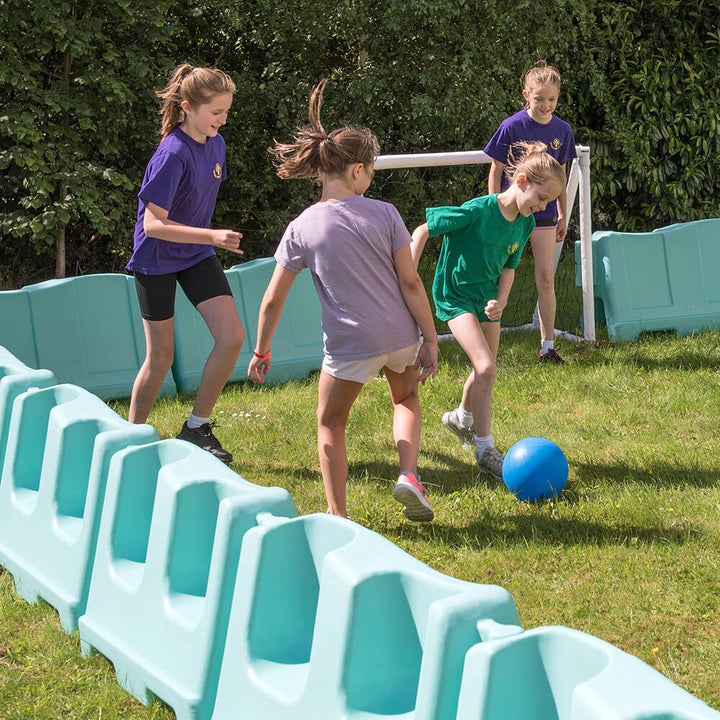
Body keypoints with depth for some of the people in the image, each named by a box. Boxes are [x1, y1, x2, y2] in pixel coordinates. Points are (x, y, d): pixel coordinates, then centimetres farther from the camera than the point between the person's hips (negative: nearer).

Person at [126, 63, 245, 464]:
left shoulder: (216, 144, -1)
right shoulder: (172, 155, -24)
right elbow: (153, 224, -27)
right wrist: (212, 236, -33)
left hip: (197, 256, 6)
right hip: (156, 261, -6)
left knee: (232, 336, -8)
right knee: (161, 356, 1)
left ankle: (197, 427, 5)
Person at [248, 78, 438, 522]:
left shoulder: (302, 227, -4)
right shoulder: (384, 214, -4)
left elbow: (273, 300, -2)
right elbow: (411, 282, -6)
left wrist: (262, 352, 11)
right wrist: (430, 339, 1)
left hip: (349, 343, -2)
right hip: (400, 335, 2)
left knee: (331, 423, 20)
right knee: (406, 398, 32)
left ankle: (338, 516, 14)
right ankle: (409, 476, 10)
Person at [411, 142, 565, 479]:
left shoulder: (525, 223, -6)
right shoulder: (477, 211, -28)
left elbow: (508, 265, 7)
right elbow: (422, 230, -18)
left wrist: (501, 299, -11)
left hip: (487, 297, 7)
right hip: (455, 295, -7)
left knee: (485, 369, 18)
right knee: (486, 368, -19)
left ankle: (461, 417, 48)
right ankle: (484, 450, -11)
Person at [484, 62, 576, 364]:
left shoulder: (562, 130, 2)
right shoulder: (512, 127, -10)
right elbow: (496, 172, -5)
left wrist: (563, 216, 15)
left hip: (544, 212, 3)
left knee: (546, 279, 2)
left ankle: (548, 345, 10)